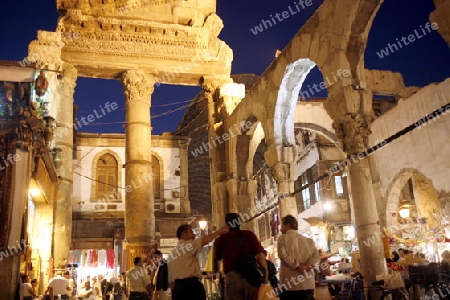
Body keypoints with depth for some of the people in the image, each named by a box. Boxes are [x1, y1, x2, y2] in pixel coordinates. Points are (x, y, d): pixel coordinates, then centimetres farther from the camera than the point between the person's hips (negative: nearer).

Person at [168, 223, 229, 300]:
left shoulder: (172, 253, 19)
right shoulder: (187, 245, -4)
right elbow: (205, 240, -15)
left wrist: (174, 291, 22)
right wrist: (221, 231, -6)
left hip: (178, 287, 8)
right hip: (191, 285, -8)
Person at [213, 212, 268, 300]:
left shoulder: (221, 239, 9)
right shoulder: (249, 234, 6)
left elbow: (217, 258, 22)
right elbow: (260, 254, -4)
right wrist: (265, 275, -1)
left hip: (232, 277, 0)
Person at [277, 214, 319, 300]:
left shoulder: (283, 238, 4)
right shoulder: (307, 240, 17)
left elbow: (282, 254, -12)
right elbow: (316, 254, 5)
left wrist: (296, 266, -12)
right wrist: (308, 265, -7)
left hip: (290, 283, -4)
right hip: (307, 282, 4)